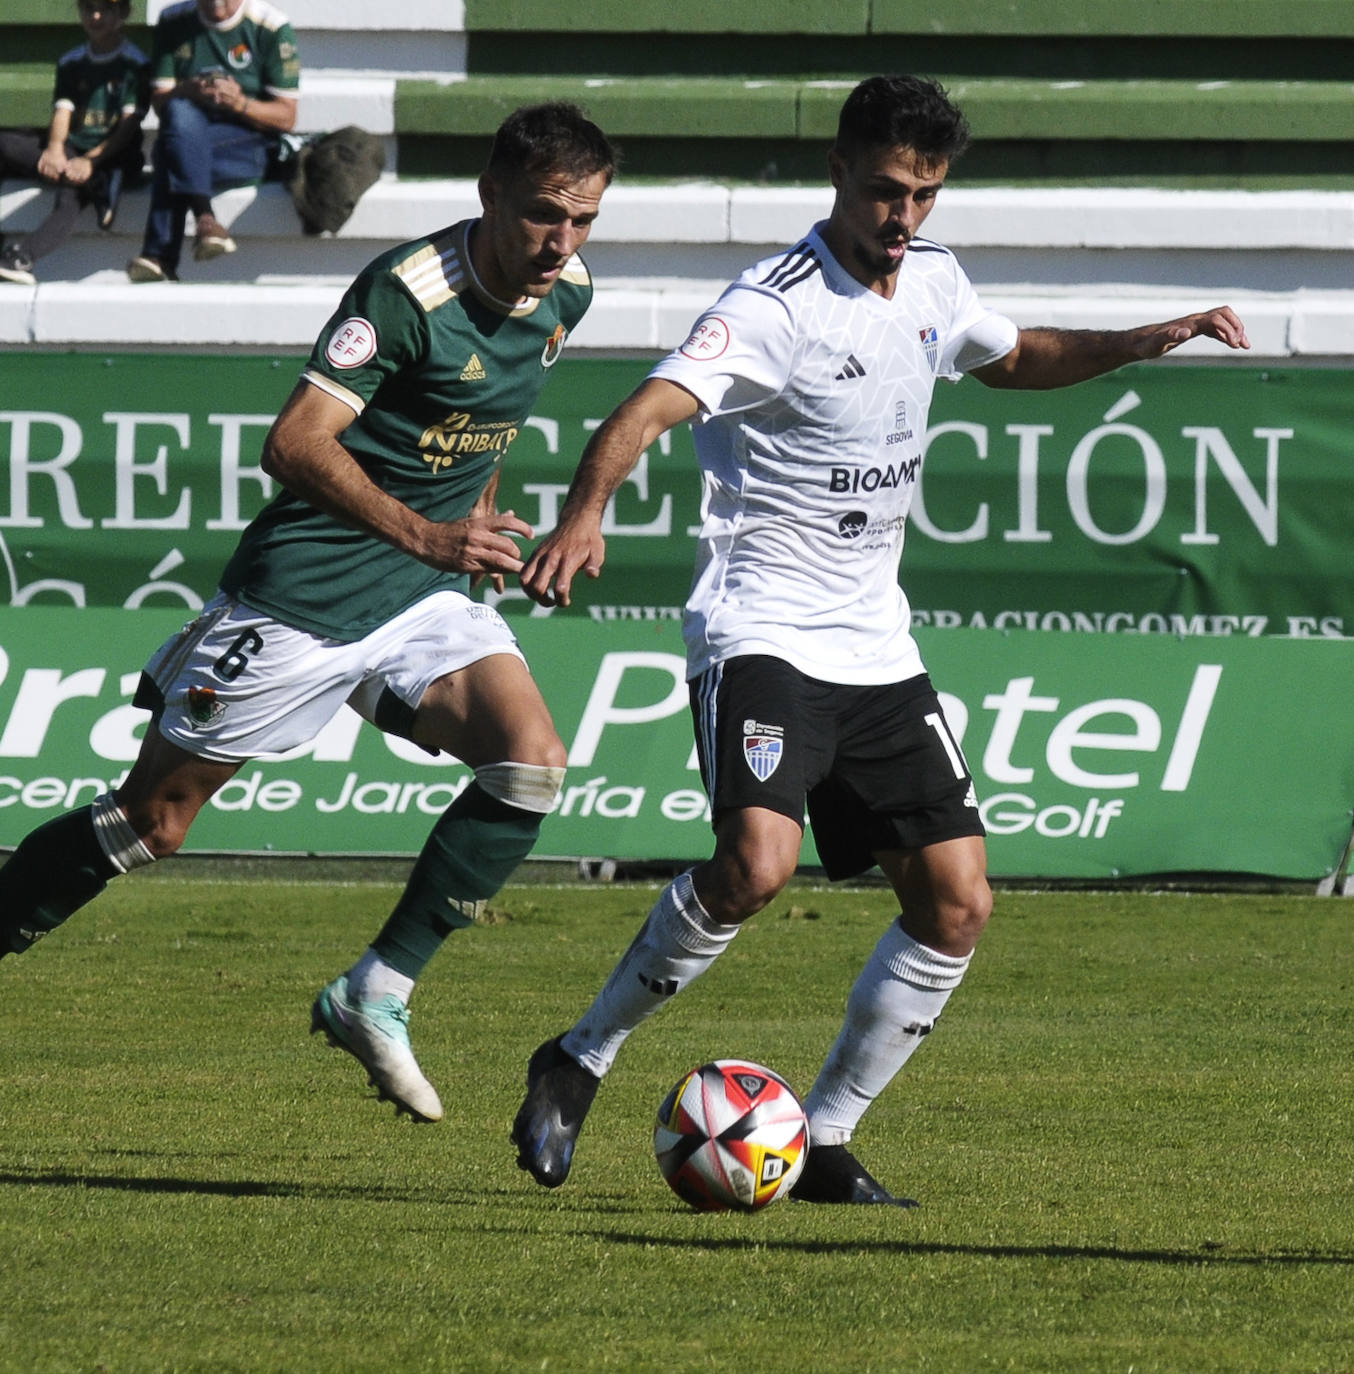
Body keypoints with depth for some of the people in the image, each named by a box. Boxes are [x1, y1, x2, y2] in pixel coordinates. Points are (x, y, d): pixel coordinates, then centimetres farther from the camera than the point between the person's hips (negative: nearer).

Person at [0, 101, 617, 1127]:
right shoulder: (410, 290, -21)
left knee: (532, 762, -17)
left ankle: (377, 994, -8)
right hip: (302, 597, -6)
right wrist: (423, 535, -33)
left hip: (421, 600, 6)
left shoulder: (567, 293, 2)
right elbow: (295, 443, -26)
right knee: (150, 820, -1)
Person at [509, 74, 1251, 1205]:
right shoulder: (776, 305, -16)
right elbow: (649, 411, -30)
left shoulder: (930, 281, 8)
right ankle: (578, 1064, -9)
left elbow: (1014, 358, 31)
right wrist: (586, 512, -50)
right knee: (756, 862, -28)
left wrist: (1139, 343, 16)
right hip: (762, 634, -7)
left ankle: (825, 1143, 10)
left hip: (876, 646, 7)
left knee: (958, 900, 0)